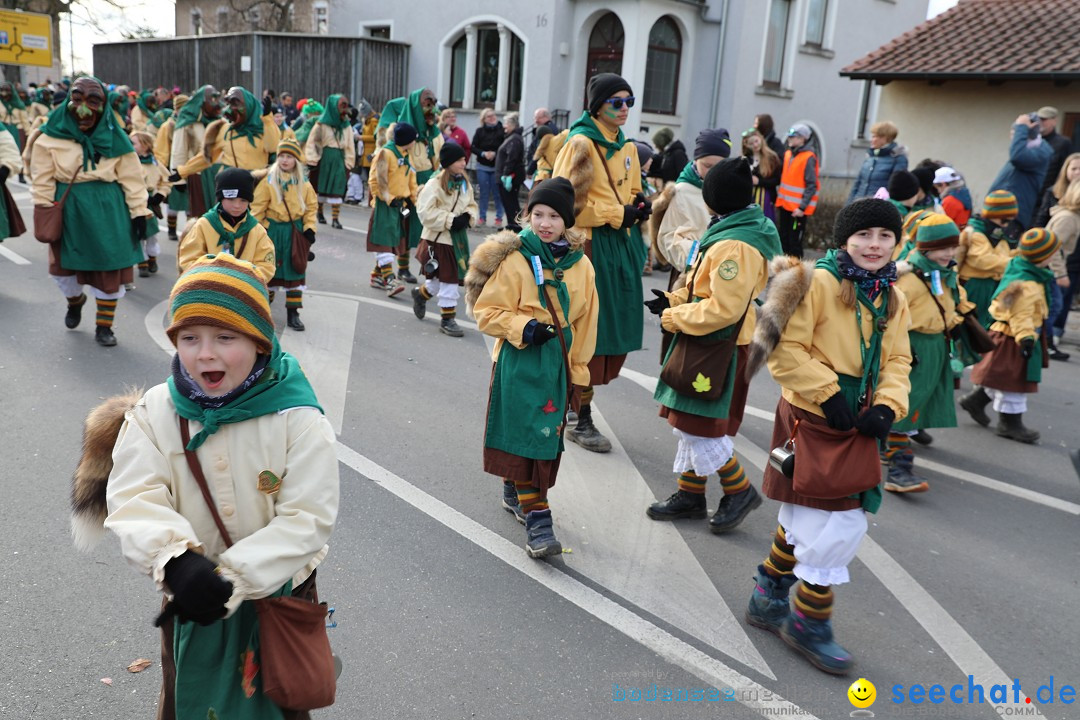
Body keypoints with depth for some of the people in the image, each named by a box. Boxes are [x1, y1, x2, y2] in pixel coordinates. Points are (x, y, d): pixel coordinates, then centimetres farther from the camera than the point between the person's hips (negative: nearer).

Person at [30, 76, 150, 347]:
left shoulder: (113, 137, -1)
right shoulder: (52, 136, -2)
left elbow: (131, 178, -2)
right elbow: (42, 178, -1)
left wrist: (138, 212, -6)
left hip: (107, 209, 0)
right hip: (68, 208, 1)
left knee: (109, 268, 2)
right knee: (63, 264, 11)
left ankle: (104, 325, 16)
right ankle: (75, 300, 46)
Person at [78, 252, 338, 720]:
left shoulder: (298, 418, -20)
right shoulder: (154, 413, -11)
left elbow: (307, 519, -23)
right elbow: (133, 503, -19)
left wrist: (232, 580, -31)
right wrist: (176, 560, -38)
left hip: (279, 595, -2)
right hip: (190, 596, 2)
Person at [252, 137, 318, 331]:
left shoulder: (303, 184, 3)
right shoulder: (269, 181, -5)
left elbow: (310, 207, 8)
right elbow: (258, 208, -3)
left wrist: (309, 228, -3)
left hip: (295, 231, 2)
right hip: (273, 231, -2)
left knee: (295, 271, 4)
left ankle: (293, 313, 11)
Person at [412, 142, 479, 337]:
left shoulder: (465, 184, 8)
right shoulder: (435, 185, -15)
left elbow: (472, 206, 15)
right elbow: (426, 213, -19)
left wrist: (468, 217, -7)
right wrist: (450, 220, -21)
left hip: (459, 238, 7)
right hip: (438, 239, -7)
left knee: (451, 277, 15)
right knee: (448, 279, -4)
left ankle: (421, 293, 43)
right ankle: (447, 318, 10)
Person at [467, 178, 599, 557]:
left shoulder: (580, 265, 3)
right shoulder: (515, 259, -10)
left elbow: (584, 322, 10)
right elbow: (486, 311, -9)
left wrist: (577, 368, 11)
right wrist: (522, 327, -24)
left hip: (557, 361, 5)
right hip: (519, 360, -5)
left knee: (547, 434, 15)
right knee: (527, 436, -7)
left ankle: (514, 491, 38)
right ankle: (536, 517, 0)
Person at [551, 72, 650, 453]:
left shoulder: (628, 147, 16)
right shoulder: (581, 143, -9)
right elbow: (567, 201, -15)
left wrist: (639, 208, 3)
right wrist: (618, 214, -15)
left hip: (621, 245, 8)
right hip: (589, 246, -8)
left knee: (616, 332, 10)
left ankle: (576, 399, 26)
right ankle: (581, 419, 7)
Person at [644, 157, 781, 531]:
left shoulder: (734, 245, -24)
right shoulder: (741, 229, 9)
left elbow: (723, 308, -27)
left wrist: (672, 317, -16)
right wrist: (673, 300, 6)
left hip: (716, 348, -10)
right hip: (708, 344, 10)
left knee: (698, 425, -1)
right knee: (690, 421, 17)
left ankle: (739, 490, 16)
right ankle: (690, 493, 29)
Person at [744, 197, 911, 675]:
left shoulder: (893, 300, 9)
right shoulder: (820, 282, -14)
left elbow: (897, 360, 12)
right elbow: (785, 349, -18)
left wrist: (888, 405, -5)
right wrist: (828, 393, -20)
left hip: (857, 426, 8)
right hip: (813, 420, -8)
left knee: (806, 520, 18)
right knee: (838, 524, -5)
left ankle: (769, 599, 37)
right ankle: (809, 622, 16)